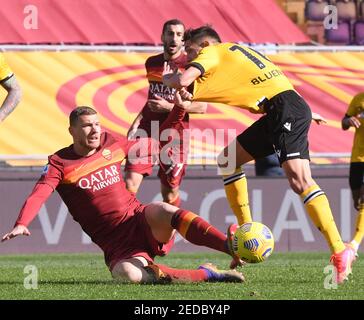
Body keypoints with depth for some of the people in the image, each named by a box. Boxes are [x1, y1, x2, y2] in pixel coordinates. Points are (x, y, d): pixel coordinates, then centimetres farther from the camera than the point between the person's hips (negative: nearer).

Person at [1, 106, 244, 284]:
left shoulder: (111, 144, 9)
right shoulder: (60, 164, -2)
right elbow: (39, 194, -19)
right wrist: (22, 224, -33)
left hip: (140, 220, 3)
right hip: (115, 241, -3)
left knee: (163, 212, -34)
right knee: (129, 275, -36)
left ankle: (230, 247, -44)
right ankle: (206, 274, -26)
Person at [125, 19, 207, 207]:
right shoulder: (152, 63, 12)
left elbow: (201, 107, -7)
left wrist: (169, 107, -15)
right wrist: (137, 121, 13)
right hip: (147, 128, 4)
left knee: (170, 192, 4)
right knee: (129, 184, -11)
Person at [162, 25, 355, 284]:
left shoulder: (212, 52, 3)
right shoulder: (235, 52, 28)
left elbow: (183, 80, -10)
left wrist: (167, 78, 9)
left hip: (286, 109, -10)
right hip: (275, 116, 10)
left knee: (299, 178, -23)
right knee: (228, 160, 15)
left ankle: (340, 251, -33)